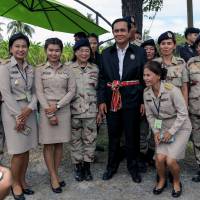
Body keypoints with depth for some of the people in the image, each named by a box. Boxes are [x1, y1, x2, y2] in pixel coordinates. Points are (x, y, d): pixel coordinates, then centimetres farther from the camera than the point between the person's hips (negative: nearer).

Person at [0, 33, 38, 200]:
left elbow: (34, 92, 8)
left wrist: (30, 108, -11)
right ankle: (15, 184, 19)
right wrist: (18, 116, -16)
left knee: (26, 150, 10)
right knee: (19, 152, 0)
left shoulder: (30, 69, 9)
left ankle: (22, 181, 27)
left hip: (29, 112, 5)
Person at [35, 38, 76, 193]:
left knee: (59, 143, 8)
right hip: (46, 110, -2)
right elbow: (39, 93, -4)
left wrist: (57, 106, -13)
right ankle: (53, 177, 13)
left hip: (64, 110, 2)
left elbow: (72, 90, -1)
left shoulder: (67, 70, 6)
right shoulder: (40, 70, 2)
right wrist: (50, 113, -12)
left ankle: (55, 174, 20)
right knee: (48, 144, 2)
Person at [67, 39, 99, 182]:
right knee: (75, 139, 8)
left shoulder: (95, 68, 6)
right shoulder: (68, 68, -1)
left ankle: (87, 166, 22)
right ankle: (78, 166, 22)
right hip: (74, 110, -1)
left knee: (90, 138, 6)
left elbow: (99, 89, 10)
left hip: (91, 110, 2)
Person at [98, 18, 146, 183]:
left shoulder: (140, 52, 0)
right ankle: (112, 166, 31)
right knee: (113, 136, 14)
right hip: (111, 101, 2)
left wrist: (144, 101, -5)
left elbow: (145, 78, -1)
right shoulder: (106, 53, 6)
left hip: (132, 101, -2)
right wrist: (101, 100, -1)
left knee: (132, 136, 9)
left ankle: (133, 167, 27)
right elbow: (102, 79, 5)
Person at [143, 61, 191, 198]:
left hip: (180, 128, -4)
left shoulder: (172, 90, -23)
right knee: (160, 158, -14)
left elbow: (183, 113, -17)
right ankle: (162, 180, 18)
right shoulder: (146, 92, -7)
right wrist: (156, 131, -8)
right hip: (162, 128, 4)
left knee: (170, 160, -15)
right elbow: (150, 115, 4)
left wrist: (171, 132, -16)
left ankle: (177, 182, 18)